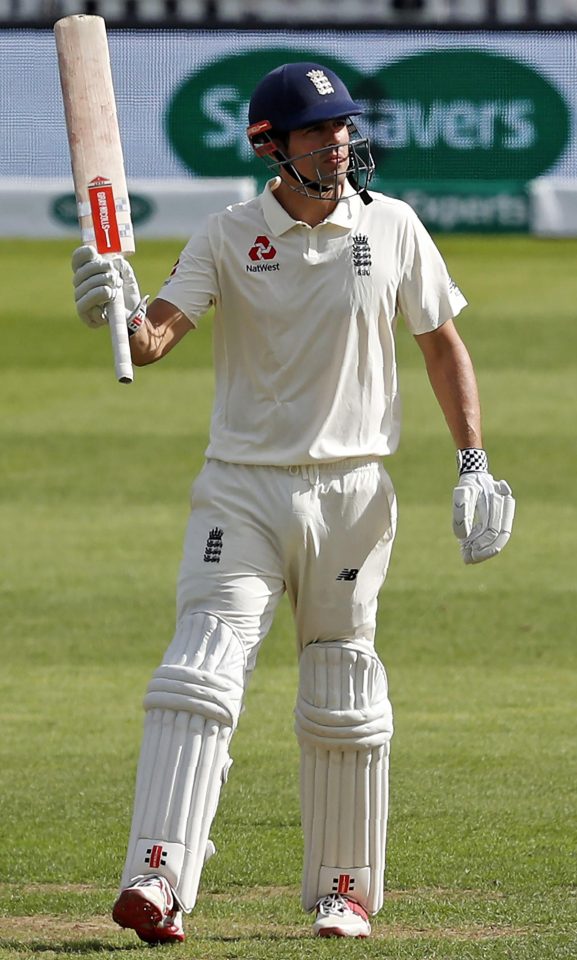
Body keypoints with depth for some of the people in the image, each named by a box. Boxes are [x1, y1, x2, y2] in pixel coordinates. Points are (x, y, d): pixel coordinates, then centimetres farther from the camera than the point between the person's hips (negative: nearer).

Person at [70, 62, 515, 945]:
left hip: (351, 492, 1)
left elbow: (442, 342, 10)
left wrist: (474, 464, 3)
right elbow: (155, 338, -13)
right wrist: (118, 311, -37)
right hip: (242, 489, -1)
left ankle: (346, 889, 23)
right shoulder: (230, 237, -3)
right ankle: (158, 878, -24)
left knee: (343, 699, 9)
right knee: (203, 666, -16)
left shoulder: (391, 228, 1)